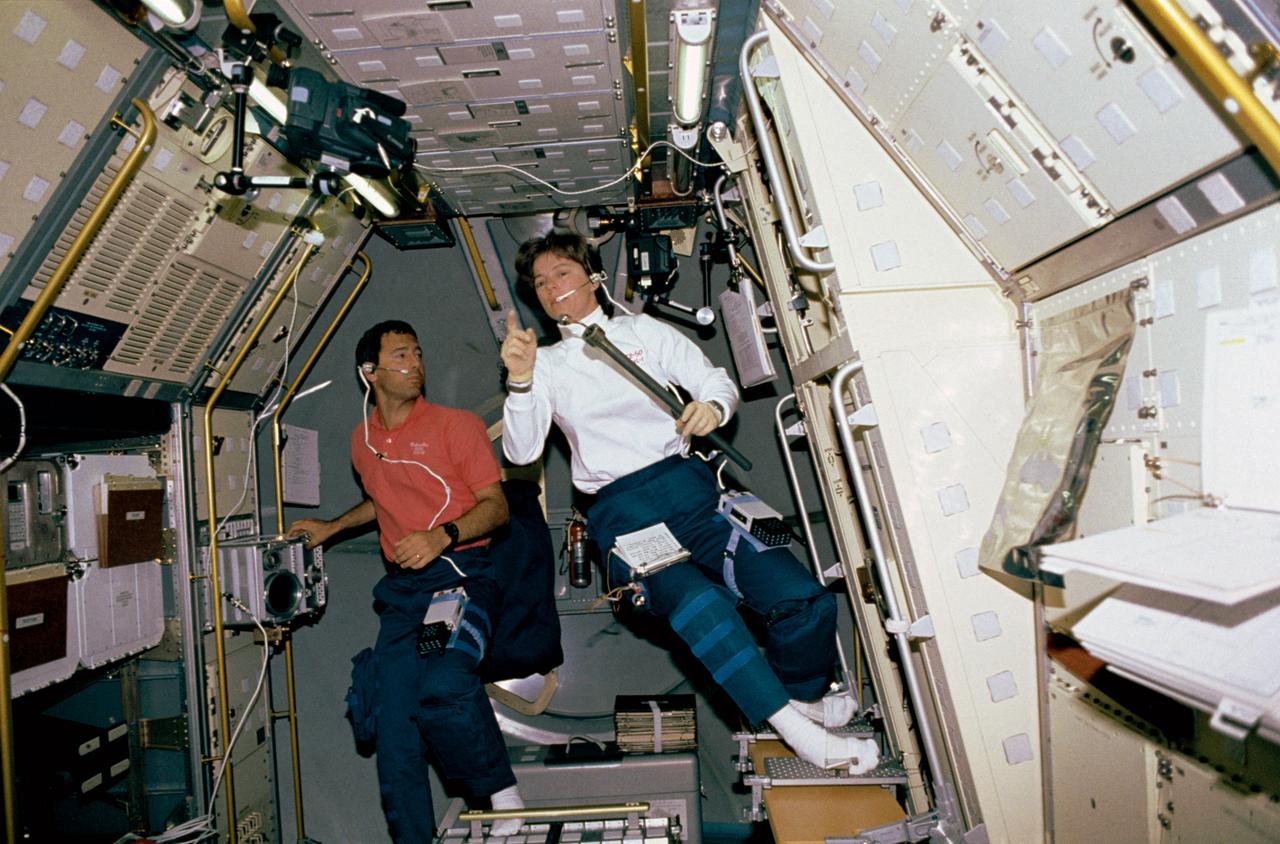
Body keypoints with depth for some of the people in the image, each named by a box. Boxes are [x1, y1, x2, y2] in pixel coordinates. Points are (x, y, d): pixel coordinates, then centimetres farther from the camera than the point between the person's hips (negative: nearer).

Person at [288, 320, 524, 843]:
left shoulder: (458, 425, -1)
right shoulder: (362, 441, 16)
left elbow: (496, 506, -6)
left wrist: (443, 535, -21)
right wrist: (331, 527, 29)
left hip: (459, 574, -5)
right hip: (401, 588, 6)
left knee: (442, 687, -29)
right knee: (394, 726, 0)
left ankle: (500, 790, -6)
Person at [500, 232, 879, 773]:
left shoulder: (644, 330, 19)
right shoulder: (546, 364, 16)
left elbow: (719, 382, 13)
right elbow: (522, 452, 3)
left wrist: (712, 407, -11)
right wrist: (520, 382, -14)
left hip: (684, 483, 2)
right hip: (621, 511, -2)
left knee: (805, 600, -17)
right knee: (698, 603, -34)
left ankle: (803, 697, 14)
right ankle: (799, 731, -19)